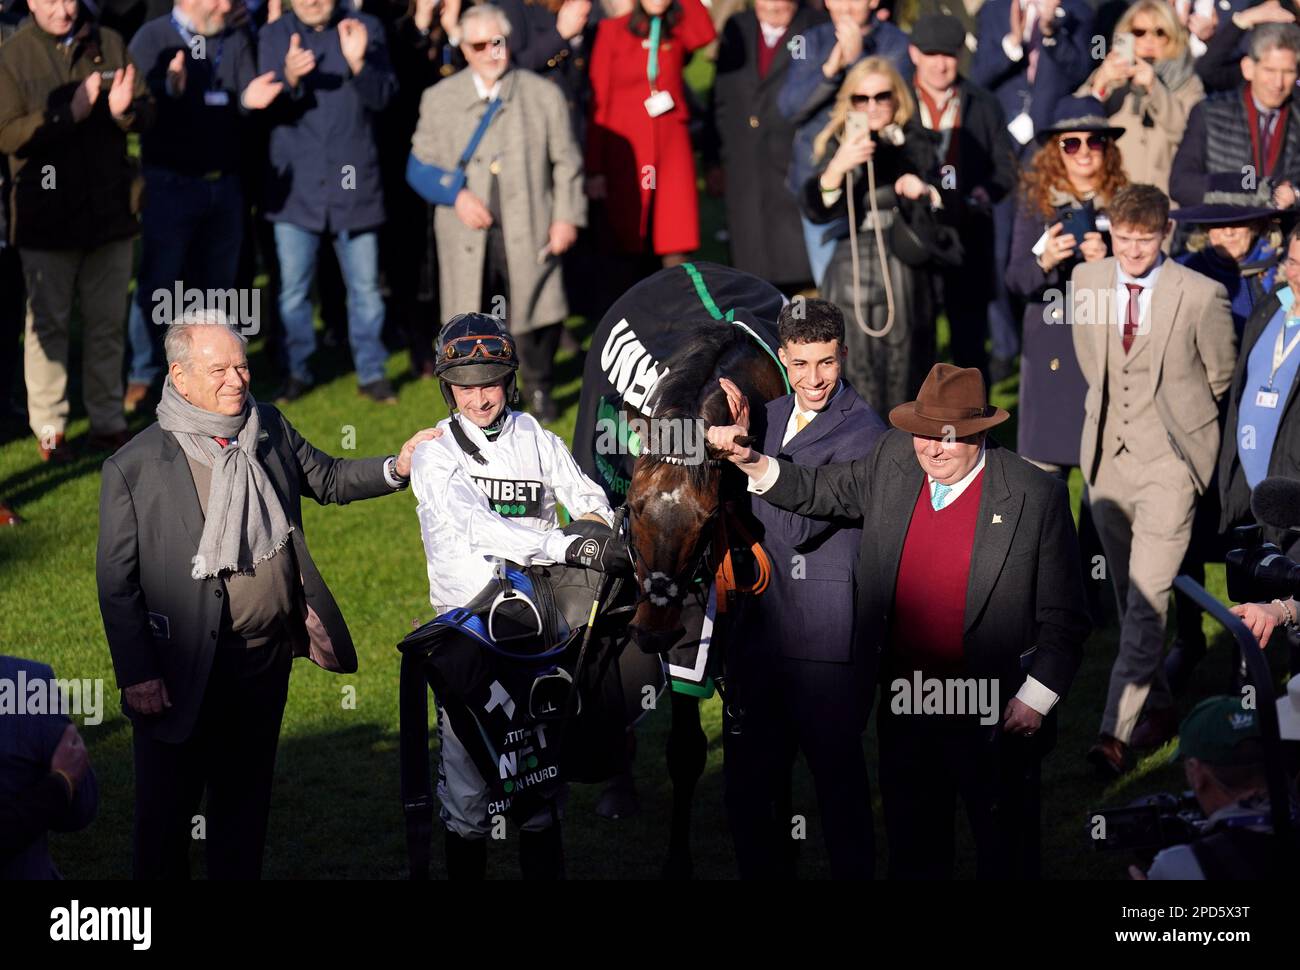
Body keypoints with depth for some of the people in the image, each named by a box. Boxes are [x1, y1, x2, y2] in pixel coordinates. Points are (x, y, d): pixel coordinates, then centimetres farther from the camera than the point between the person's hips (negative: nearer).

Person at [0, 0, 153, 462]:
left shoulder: (110, 44, 3)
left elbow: (147, 113, 6)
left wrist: (125, 110, -17)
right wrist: (70, 114, -24)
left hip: (110, 210, 3)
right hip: (47, 215, -3)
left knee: (108, 323, 11)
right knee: (48, 324, 5)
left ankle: (108, 421, 21)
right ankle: (49, 428, 13)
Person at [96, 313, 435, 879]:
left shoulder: (269, 430, 1)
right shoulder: (134, 468, -15)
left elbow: (327, 480, 18)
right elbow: (116, 582, -11)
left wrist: (396, 468, 1)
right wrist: (137, 676, -14)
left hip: (268, 656, 5)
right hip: (185, 669, -5)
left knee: (246, 796, 19)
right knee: (166, 810, 6)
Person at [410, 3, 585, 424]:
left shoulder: (544, 95, 4)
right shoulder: (439, 99, 6)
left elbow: (566, 161, 6)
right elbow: (423, 162, 7)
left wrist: (567, 216, -2)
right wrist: (456, 195, -10)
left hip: (529, 229, 0)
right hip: (468, 230, 0)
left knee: (538, 308, 3)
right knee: (472, 312, 1)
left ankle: (539, 387, 24)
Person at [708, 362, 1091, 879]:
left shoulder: (1037, 497, -13)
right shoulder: (892, 461, -1)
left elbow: (1063, 619, -9)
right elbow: (816, 491, 12)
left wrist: (1035, 699, -12)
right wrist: (750, 461, -4)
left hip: (997, 717, -4)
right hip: (906, 708, 4)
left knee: (1005, 855, 10)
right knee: (912, 852, 17)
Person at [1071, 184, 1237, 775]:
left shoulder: (1200, 295, -12)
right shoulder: (1086, 281, 1)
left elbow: (1220, 375, 4)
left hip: (1169, 462, -5)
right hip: (1107, 456, 5)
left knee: (1148, 599, -11)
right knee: (1128, 598, 13)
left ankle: (1115, 732, -13)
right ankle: (1159, 707, 28)